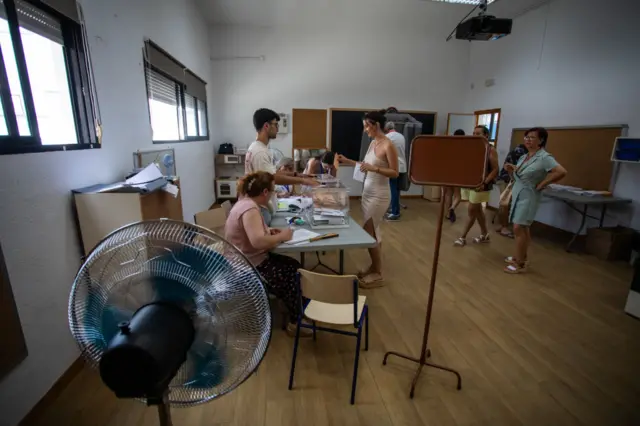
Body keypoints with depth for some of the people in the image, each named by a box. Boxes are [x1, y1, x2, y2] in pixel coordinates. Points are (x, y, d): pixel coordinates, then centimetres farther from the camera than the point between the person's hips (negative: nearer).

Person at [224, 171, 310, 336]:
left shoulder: (245, 202, 5)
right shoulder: (250, 208, -26)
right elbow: (258, 241, -40)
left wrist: (267, 230, 4)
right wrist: (281, 236, -22)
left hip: (249, 261, 10)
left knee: (294, 266, 10)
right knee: (295, 275, 0)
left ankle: (293, 311, 23)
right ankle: (295, 323, 19)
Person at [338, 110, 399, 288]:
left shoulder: (388, 145, -14)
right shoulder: (372, 143, 10)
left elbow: (395, 173, -14)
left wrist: (374, 168, -25)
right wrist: (348, 161, 13)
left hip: (379, 195, -8)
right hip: (367, 192, 8)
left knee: (369, 233, -4)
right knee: (373, 231, 14)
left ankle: (378, 274, 11)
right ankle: (374, 266, 28)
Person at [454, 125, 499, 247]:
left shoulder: (491, 150, -7)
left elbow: (495, 170, -11)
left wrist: (484, 183, -20)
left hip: (480, 185, -6)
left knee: (472, 211, -1)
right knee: (477, 210, 15)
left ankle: (463, 237, 9)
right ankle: (484, 234, 29)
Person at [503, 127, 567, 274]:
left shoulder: (544, 157, -15)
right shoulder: (523, 157, 10)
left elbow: (561, 172, -26)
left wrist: (541, 185, -19)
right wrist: (511, 170, 0)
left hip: (528, 198, -8)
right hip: (517, 196, 9)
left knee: (518, 228, -9)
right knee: (523, 229, 16)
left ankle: (520, 263, 0)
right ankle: (521, 257, 27)